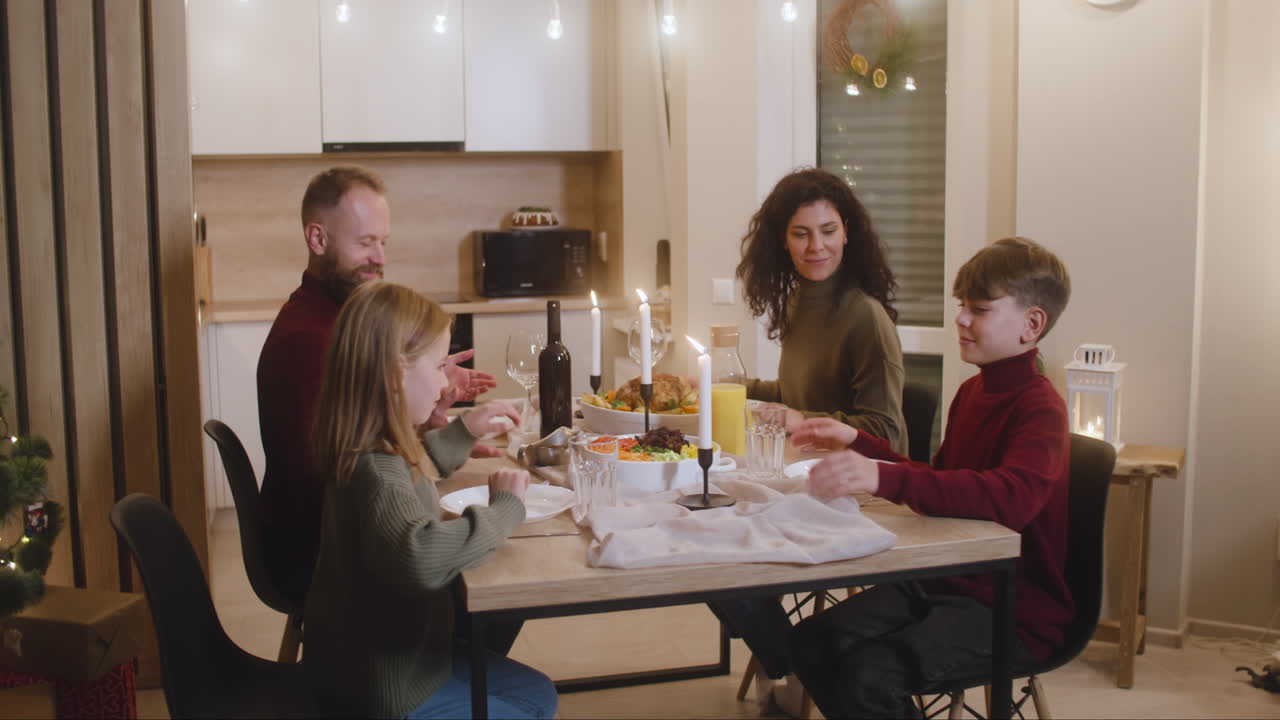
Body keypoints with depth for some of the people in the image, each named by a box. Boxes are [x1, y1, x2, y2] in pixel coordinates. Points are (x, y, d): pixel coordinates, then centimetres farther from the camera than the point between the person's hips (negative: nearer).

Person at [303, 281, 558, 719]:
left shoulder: (372, 451, 1)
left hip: (397, 656, 10)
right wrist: (504, 507, -34)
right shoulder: (374, 469, -30)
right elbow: (422, 555, -51)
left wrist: (464, 431, 17)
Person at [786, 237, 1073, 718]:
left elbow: (1012, 496, -34)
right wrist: (857, 443, 10)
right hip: (946, 582, 8)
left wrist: (885, 479, -43)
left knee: (870, 674, -26)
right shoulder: (971, 392, 11)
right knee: (810, 642, -8)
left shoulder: (1040, 408, -15)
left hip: (1015, 607, -8)